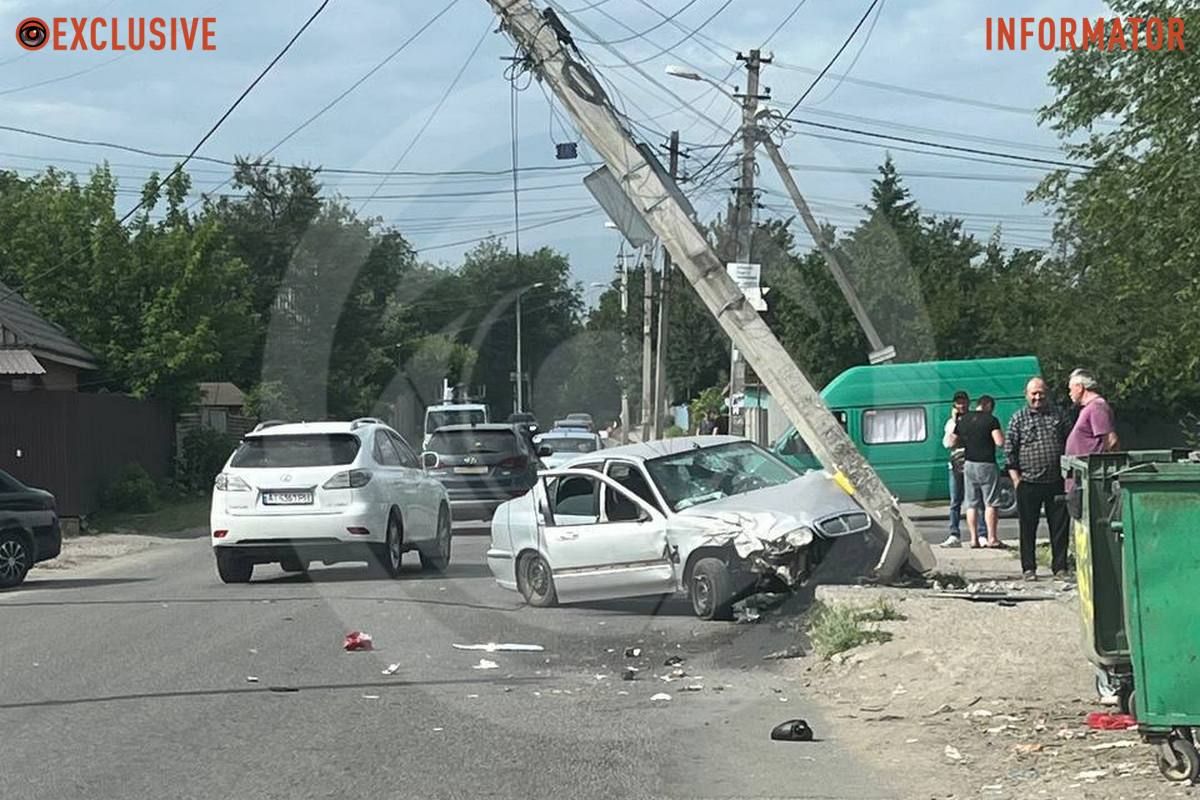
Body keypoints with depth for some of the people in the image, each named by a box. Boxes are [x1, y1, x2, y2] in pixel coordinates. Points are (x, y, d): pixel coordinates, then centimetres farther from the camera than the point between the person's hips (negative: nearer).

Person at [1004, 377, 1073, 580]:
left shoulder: (1059, 416, 9)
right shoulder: (1018, 419, 3)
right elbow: (1009, 450, 2)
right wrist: (1016, 478, -4)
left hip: (1056, 482, 2)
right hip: (1028, 484, -2)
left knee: (1060, 526, 4)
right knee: (1028, 528, 4)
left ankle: (1060, 567, 12)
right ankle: (1029, 569, 11)